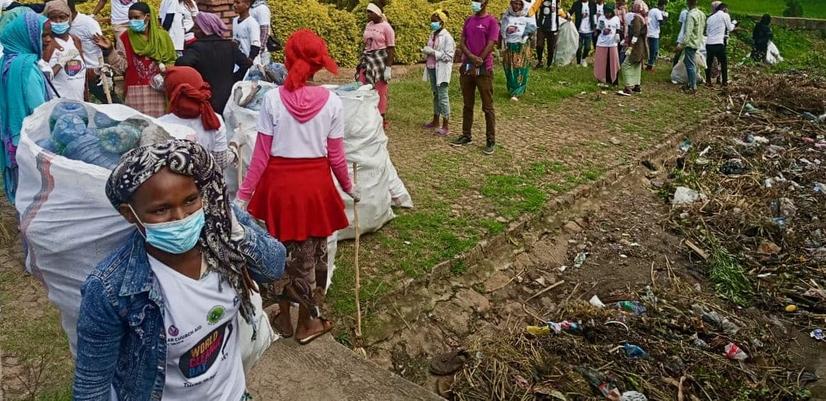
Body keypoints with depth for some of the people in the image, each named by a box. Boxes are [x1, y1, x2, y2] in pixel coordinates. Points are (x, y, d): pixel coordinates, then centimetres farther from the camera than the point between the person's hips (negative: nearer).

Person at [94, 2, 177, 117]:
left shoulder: (162, 36, 5)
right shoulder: (125, 38, 5)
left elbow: (172, 61, 10)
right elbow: (121, 66, -1)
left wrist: (165, 69, -10)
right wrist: (109, 50, -14)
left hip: (159, 90, 0)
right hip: (135, 91, 0)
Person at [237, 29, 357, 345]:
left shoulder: (272, 98, -8)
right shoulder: (331, 102, -7)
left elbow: (261, 154, -6)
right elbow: (336, 156, -1)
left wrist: (244, 194, 4)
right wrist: (348, 188, 16)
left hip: (279, 183, 0)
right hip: (315, 184, 0)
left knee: (282, 250, 19)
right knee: (311, 253, 16)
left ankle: (284, 318, 35)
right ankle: (308, 323, 31)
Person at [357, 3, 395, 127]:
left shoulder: (386, 27, -8)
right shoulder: (368, 26, 10)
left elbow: (391, 49, -10)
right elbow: (365, 44, 16)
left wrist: (388, 68, -16)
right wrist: (362, 61, 13)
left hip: (381, 60, -6)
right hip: (368, 59, 6)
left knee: (380, 91, 0)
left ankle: (382, 119, 11)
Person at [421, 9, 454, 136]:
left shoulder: (447, 37, -12)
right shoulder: (433, 35, 11)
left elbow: (448, 56, -18)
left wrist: (433, 52, -20)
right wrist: (426, 52, 0)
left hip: (441, 70, -8)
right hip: (432, 69, 8)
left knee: (443, 97, -6)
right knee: (436, 95, 16)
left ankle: (445, 126, -2)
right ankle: (435, 121, 26)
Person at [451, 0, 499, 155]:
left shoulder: (491, 22, -6)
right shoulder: (468, 20, 12)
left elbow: (490, 46, -12)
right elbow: (462, 43, 5)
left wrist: (477, 65, -12)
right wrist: (472, 57, -13)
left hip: (484, 70, -6)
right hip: (466, 68, 6)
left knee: (487, 107, 0)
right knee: (467, 105, 13)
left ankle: (491, 140, 6)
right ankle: (466, 136, 23)